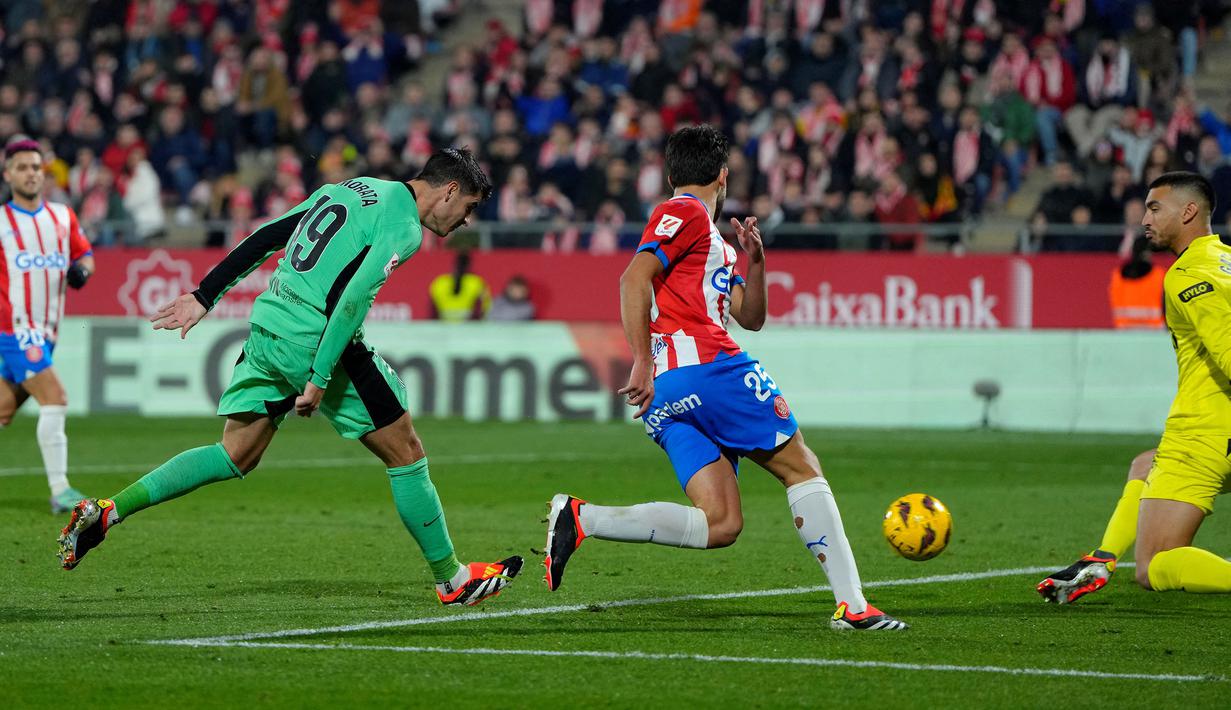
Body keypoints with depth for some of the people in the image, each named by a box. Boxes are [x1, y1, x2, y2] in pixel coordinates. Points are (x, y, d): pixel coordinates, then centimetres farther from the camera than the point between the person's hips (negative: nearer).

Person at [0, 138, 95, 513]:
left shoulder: (63, 216, 10)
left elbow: (85, 254, 19)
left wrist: (81, 269, -3)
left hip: (46, 332, 6)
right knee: (54, 398, -18)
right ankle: (59, 490, -18)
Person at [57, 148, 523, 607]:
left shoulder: (352, 189, 18)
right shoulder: (404, 226, -8)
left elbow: (265, 238, 17)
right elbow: (352, 300, -20)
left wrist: (204, 297, 19)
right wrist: (319, 379, -19)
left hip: (265, 329, 8)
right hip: (315, 342, -8)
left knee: (235, 457, 14)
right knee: (405, 453, 5)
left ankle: (106, 512, 5)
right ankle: (452, 580, 11)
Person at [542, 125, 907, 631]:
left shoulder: (714, 243, 30)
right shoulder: (685, 213, 1)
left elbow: (750, 317, 28)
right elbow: (634, 279, -13)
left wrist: (755, 262, 10)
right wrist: (642, 362, -19)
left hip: (664, 396, 9)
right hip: (706, 366, -9)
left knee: (720, 525, -1)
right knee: (802, 469, -1)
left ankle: (583, 518, -10)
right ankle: (852, 604, -6)